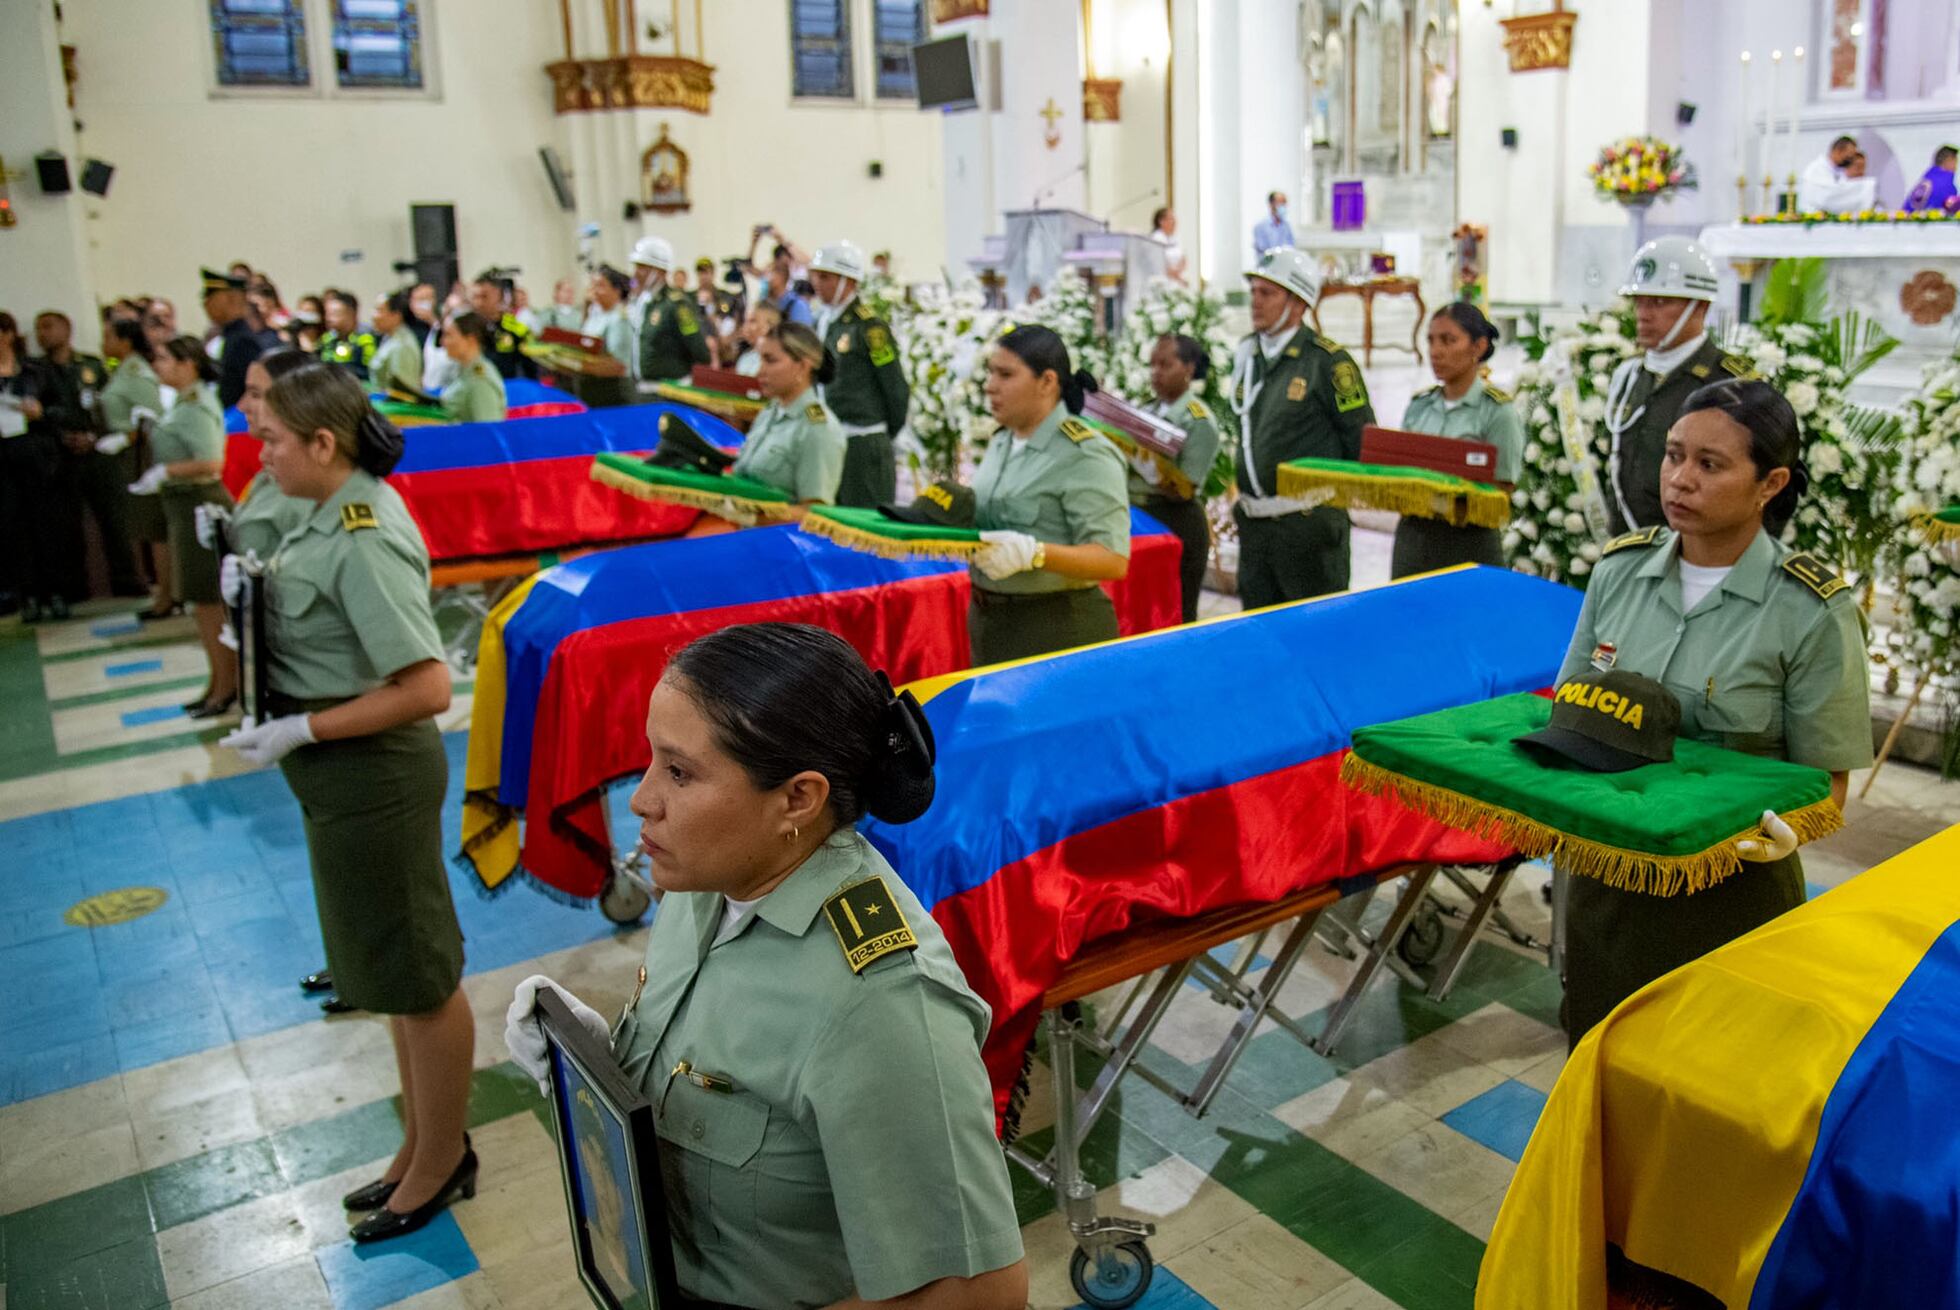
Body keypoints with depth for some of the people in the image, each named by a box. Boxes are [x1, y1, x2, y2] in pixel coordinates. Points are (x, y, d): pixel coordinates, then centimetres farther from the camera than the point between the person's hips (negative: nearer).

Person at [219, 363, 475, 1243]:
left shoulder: (361, 542, -23)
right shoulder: (346, 507, 5)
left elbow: (426, 687, -27)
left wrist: (299, 731, -21)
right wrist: (258, 592, 1)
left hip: (371, 775, -10)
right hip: (347, 773, 10)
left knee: (416, 974, 7)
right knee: (391, 966, 20)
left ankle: (439, 1161, 27)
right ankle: (426, 1148, 37)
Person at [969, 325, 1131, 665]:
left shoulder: (1084, 456, -15)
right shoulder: (1001, 442, 10)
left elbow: (1114, 560, -21)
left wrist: (1032, 553, -33)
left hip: (1058, 629, -7)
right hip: (989, 621, 7)